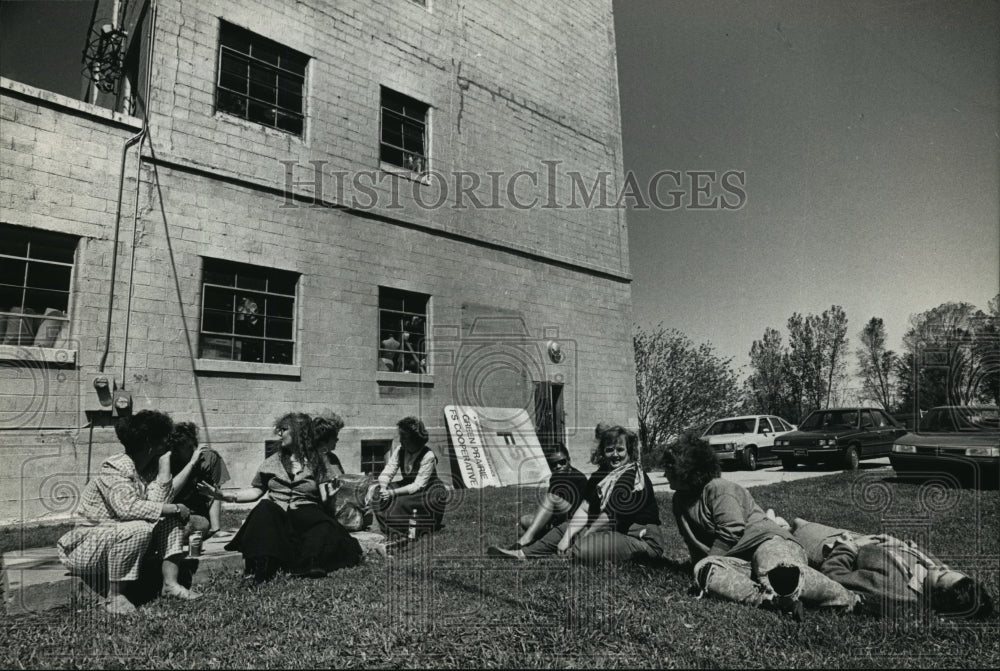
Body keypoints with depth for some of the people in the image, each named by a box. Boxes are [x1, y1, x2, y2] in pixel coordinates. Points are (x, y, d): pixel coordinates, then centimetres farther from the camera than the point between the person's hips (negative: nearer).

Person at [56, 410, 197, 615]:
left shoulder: (149, 467, 2)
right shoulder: (114, 469, -22)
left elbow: (158, 504, -13)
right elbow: (127, 507, -38)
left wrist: (165, 463, -14)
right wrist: (175, 508, -31)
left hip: (125, 538, 8)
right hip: (87, 546, -8)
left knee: (172, 518, -7)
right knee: (138, 528, -34)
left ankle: (170, 583, -7)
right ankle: (114, 595, -17)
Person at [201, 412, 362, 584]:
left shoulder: (319, 458, 9)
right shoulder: (273, 461, 17)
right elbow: (255, 490, 16)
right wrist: (224, 496, 6)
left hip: (307, 514, -2)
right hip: (275, 514, 2)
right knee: (264, 507, -32)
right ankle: (259, 568, -36)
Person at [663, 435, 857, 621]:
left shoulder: (719, 489, -6)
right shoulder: (680, 501, 19)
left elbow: (731, 532, -14)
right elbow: (695, 544, 27)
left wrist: (710, 559, -6)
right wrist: (703, 568, 19)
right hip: (738, 560, 6)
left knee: (782, 576, -43)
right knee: (703, 570, -31)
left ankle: (853, 602, -25)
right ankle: (770, 599, -44)